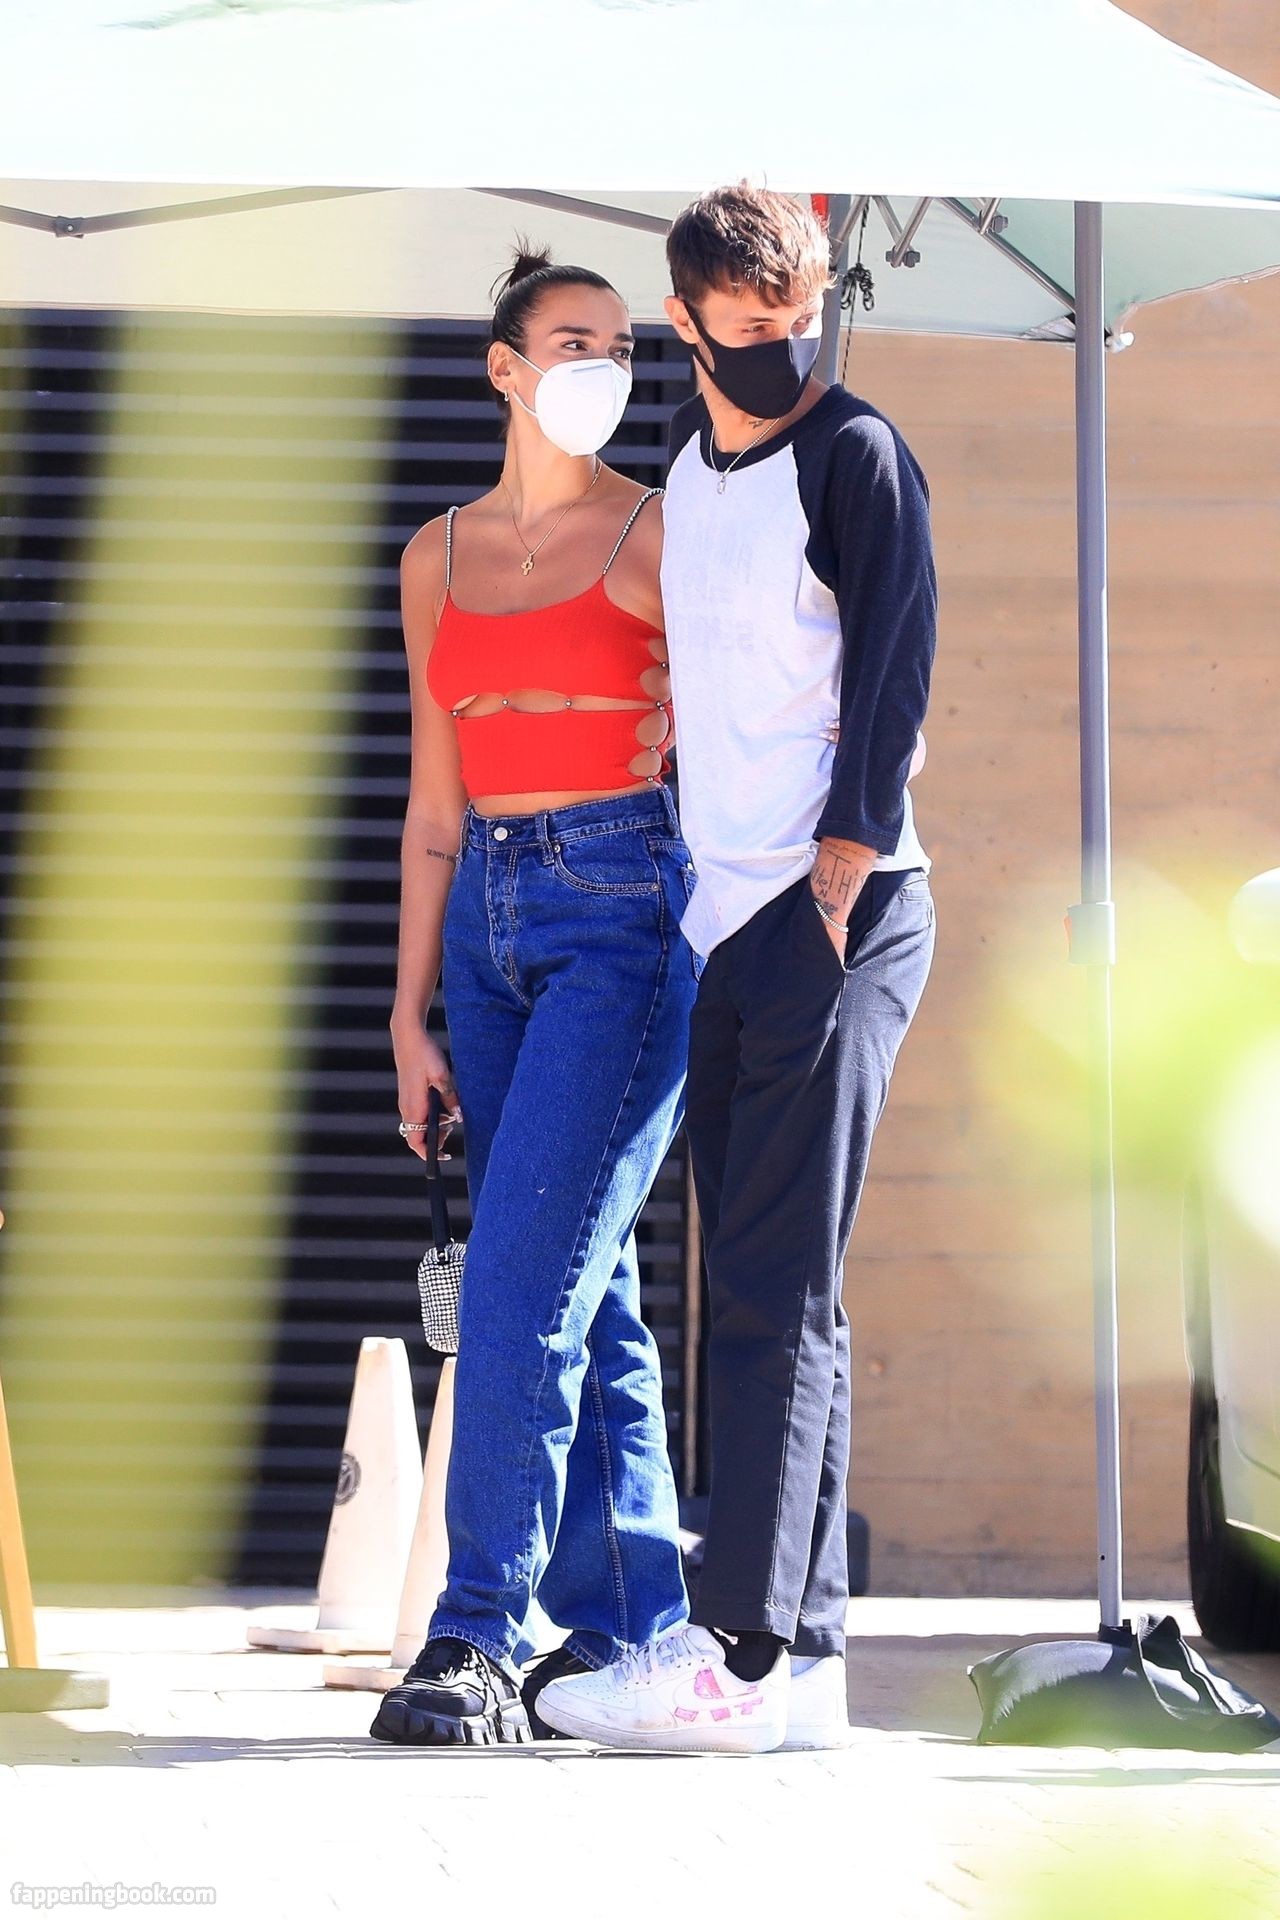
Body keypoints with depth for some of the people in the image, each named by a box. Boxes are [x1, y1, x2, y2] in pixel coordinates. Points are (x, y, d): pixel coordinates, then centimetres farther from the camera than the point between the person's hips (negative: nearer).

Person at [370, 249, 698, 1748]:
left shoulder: (660, 534, -1)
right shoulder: (439, 559, 13)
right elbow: (434, 800, 14)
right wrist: (411, 1011, 11)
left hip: (629, 911, -5)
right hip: (490, 921, 5)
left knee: (525, 1279, -13)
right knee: (580, 1290, 8)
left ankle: (480, 1638, -14)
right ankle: (628, 1630, 13)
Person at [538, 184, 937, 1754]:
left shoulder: (856, 456, -6)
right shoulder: (689, 460, 17)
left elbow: (892, 680, -11)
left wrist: (833, 888, -16)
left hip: (840, 918, -8)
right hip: (724, 921, 8)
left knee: (777, 1293, -12)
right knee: (754, 1294, 6)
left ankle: (740, 1652, -15)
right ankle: (805, 1660, 7)